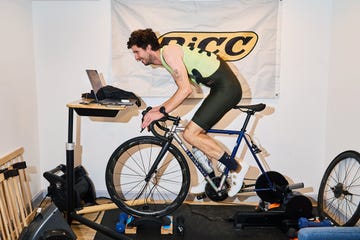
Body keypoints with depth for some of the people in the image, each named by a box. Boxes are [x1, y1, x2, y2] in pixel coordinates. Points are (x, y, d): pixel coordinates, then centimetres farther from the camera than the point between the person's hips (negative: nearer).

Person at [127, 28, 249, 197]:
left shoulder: (169, 52, -14)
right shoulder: (166, 58, 17)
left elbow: (186, 89, -23)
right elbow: (182, 90, 22)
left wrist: (161, 112, -20)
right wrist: (160, 107, 15)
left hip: (226, 87, -10)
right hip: (221, 88, 10)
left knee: (190, 134, -13)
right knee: (198, 133, 14)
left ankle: (236, 168, -3)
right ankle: (211, 179, 26)